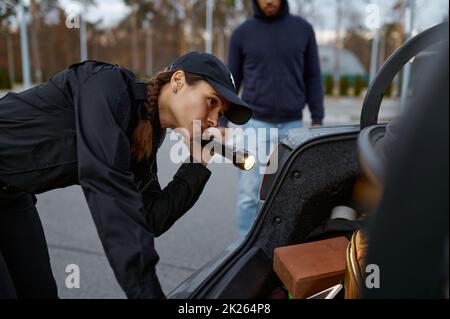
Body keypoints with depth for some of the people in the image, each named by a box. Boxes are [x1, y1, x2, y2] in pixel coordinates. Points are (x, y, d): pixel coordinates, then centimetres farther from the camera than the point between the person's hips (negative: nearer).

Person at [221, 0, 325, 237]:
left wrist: (318, 121, 0)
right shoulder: (242, 33, 1)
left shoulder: (303, 29, 4)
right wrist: (221, 123, 1)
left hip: (292, 126, 2)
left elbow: (312, 78, 6)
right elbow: (231, 81, 5)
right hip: (255, 125, -1)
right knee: (249, 194, 0)